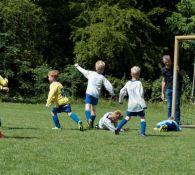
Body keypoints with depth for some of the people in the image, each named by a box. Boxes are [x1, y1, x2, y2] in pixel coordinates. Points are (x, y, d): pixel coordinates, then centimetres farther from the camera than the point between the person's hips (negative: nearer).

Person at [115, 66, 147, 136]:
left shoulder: (128, 83, 7)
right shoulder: (139, 83, -9)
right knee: (142, 117, 2)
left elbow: (122, 91, 15)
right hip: (138, 104, -5)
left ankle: (118, 128, 9)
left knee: (127, 117, 17)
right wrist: (143, 104, -15)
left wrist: (120, 100, 30)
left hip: (130, 105, 5)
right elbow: (140, 94, -15)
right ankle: (142, 132, -7)